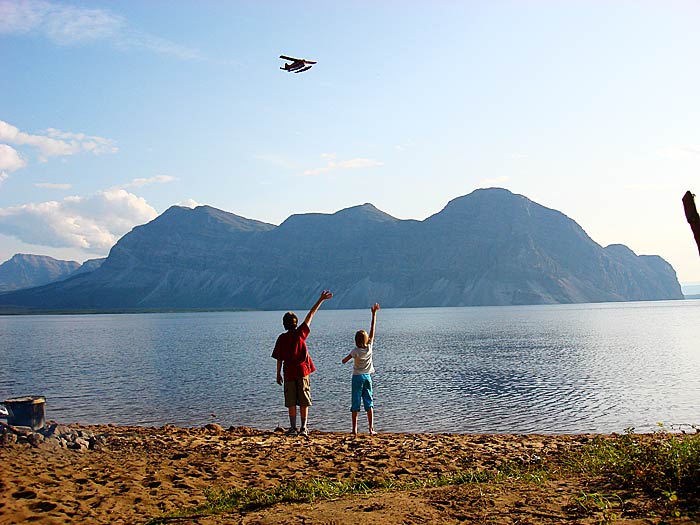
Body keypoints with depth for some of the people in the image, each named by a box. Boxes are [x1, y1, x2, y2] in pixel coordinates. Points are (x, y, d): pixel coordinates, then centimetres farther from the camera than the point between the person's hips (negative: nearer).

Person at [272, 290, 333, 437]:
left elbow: (279, 358, 0)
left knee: (291, 403, 6)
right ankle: (304, 428, 3)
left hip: (289, 373, 0)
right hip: (302, 371, 0)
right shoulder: (300, 333, -3)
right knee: (304, 402, 5)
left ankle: (293, 428, 5)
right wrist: (321, 299, 5)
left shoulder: (281, 338, -2)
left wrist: (278, 374, 11)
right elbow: (310, 315, 1)